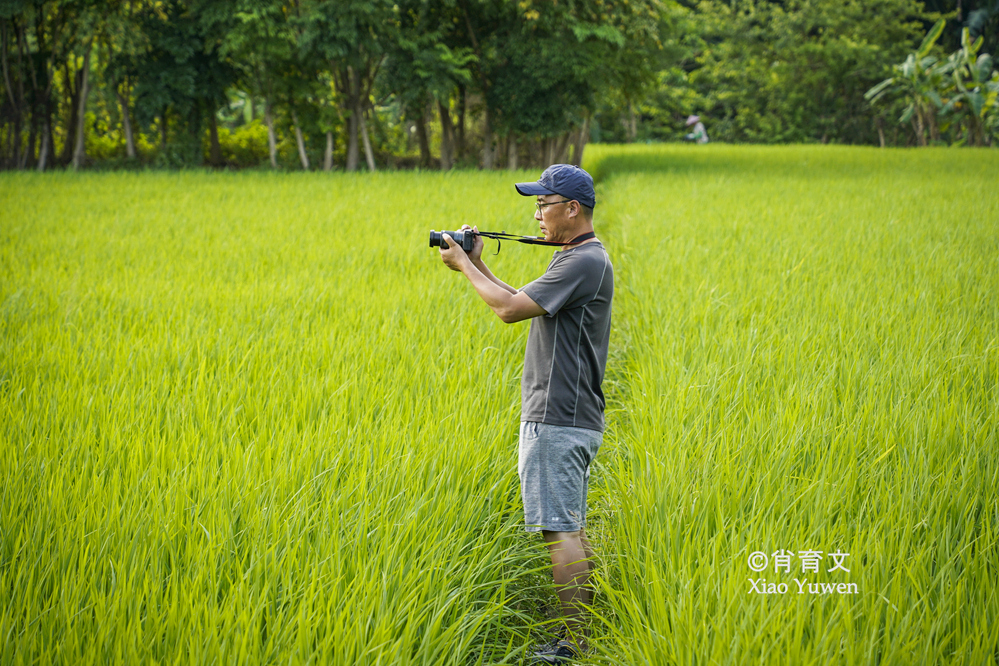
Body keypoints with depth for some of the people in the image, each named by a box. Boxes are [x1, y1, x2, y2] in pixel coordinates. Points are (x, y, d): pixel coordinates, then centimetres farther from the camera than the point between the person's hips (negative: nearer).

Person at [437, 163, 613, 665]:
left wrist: (465, 267, -6)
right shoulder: (576, 259, 17)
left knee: (560, 530, -9)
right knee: (573, 529, 14)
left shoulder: (584, 261, -16)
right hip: (574, 419, 11)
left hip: (559, 421, -11)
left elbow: (510, 309, -19)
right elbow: (525, 305, 21)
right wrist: (479, 266, 14)